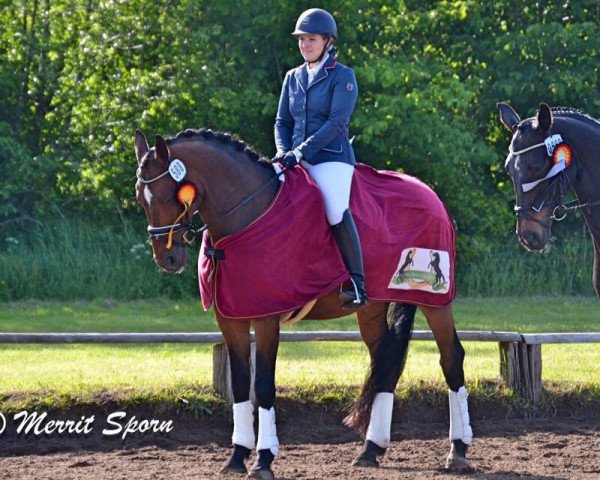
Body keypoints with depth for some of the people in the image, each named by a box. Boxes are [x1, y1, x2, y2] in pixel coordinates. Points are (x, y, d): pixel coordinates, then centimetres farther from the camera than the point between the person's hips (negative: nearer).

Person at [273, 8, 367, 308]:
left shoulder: (343, 77, -2)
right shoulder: (293, 78, 16)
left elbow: (337, 122, -12)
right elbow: (283, 122, 17)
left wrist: (301, 151, -20)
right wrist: (284, 151, -5)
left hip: (331, 158, -7)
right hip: (297, 161, 7)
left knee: (336, 210, -31)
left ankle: (356, 285, -30)